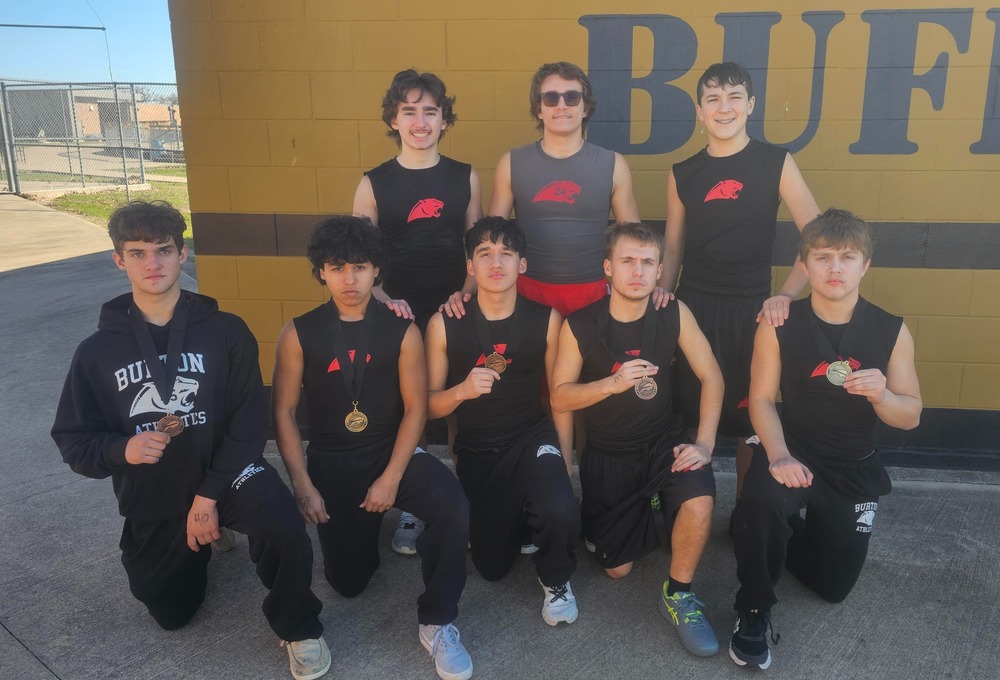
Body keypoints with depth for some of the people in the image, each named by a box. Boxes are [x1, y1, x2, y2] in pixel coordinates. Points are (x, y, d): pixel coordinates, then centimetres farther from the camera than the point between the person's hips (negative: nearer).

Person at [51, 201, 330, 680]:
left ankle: (297, 628, -5)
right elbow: (72, 440, -1)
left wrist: (208, 496, -20)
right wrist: (121, 450, -23)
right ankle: (199, 543, 45)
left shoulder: (225, 331, -10)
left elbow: (249, 421, -13)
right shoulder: (98, 350, -5)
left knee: (284, 529, -34)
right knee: (172, 615, 15)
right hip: (150, 495, 3)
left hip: (223, 469, -3)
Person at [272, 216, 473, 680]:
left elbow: (415, 408, -6)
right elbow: (284, 412, -3)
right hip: (331, 463, 1)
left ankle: (436, 623, -9)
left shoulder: (402, 331, -6)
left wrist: (391, 478, -15)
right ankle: (372, 521, 34)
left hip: (392, 453, -1)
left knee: (453, 509, -30)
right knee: (348, 583, 0)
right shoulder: (299, 333, -5)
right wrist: (303, 485, -10)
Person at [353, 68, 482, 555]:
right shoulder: (374, 184, 0)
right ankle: (410, 509, 24)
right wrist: (384, 301, -15)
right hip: (400, 318, -1)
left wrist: (465, 297, -10)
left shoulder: (465, 178, 3)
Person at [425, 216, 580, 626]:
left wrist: (565, 463, 0)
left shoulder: (546, 320, -9)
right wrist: (463, 390, -26)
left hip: (531, 438, -1)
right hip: (476, 451, 2)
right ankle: (516, 514, 44)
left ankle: (555, 580, 3)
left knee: (562, 514, -33)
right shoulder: (444, 324, -11)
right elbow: (429, 405, -5)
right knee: (492, 567, 9)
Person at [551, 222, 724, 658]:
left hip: (664, 442, 0)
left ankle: (679, 594, -5)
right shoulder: (579, 326, -13)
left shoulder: (674, 315, -9)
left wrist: (704, 443, -16)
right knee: (618, 569, 6)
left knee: (700, 504, -33)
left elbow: (711, 377, -4)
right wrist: (614, 382, -27)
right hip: (608, 455, 0)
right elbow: (559, 398, -11)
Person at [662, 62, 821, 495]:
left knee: (748, 417, 9)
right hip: (693, 307, 2)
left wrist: (786, 294, -15)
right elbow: (672, 250, 10)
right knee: (688, 413, 5)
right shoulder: (682, 175, 5)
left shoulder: (776, 163, -2)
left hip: (752, 309, -1)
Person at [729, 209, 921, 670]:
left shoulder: (892, 331, -9)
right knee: (762, 504, -38)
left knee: (833, 587, 11)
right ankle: (754, 611, -12)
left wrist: (880, 394, -29)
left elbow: (911, 416, -6)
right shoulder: (778, 326, -13)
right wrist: (778, 455, -27)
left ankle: (791, 530, 44)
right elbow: (762, 399, -10)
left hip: (854, 468, 3)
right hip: (792, 452, -3)